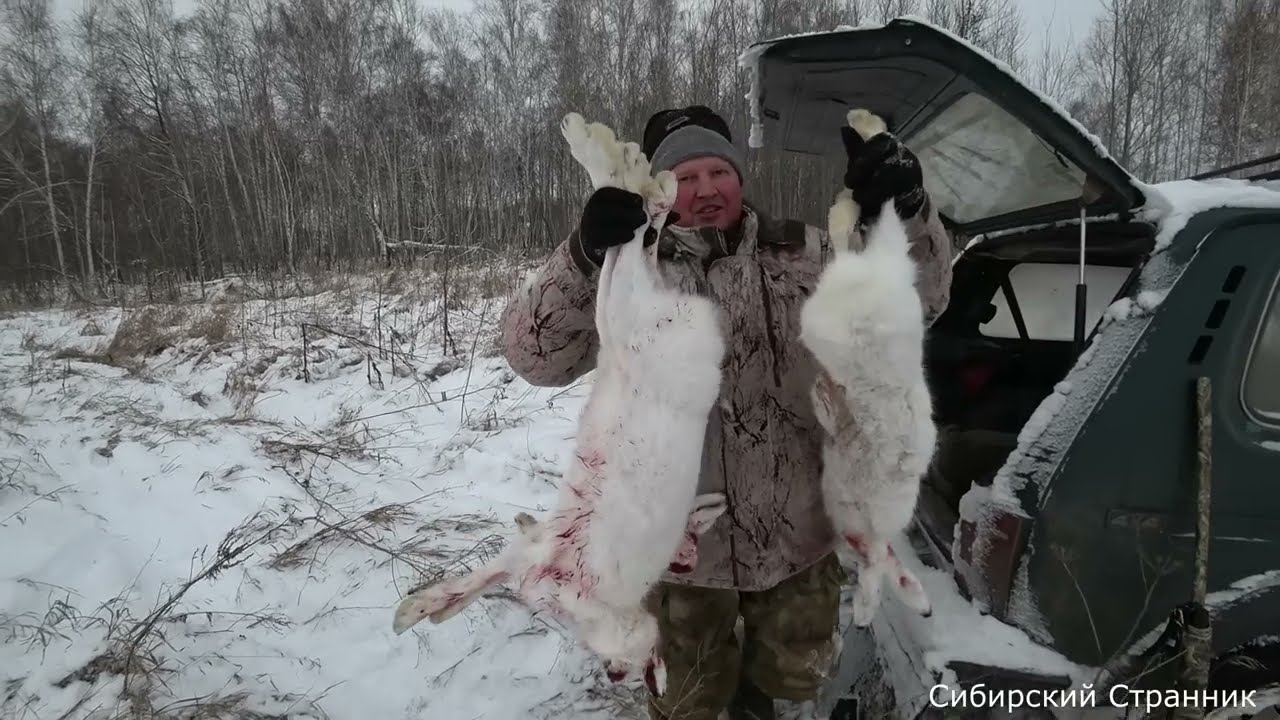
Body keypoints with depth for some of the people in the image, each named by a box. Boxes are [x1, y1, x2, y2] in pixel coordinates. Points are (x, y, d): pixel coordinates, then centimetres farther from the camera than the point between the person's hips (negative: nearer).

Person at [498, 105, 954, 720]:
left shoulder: (802, 253, -3)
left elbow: (916, 299, -4)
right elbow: (535, 356, -18)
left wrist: (904, 212, -24)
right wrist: (585, 254, -35)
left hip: (796, 532, 2)